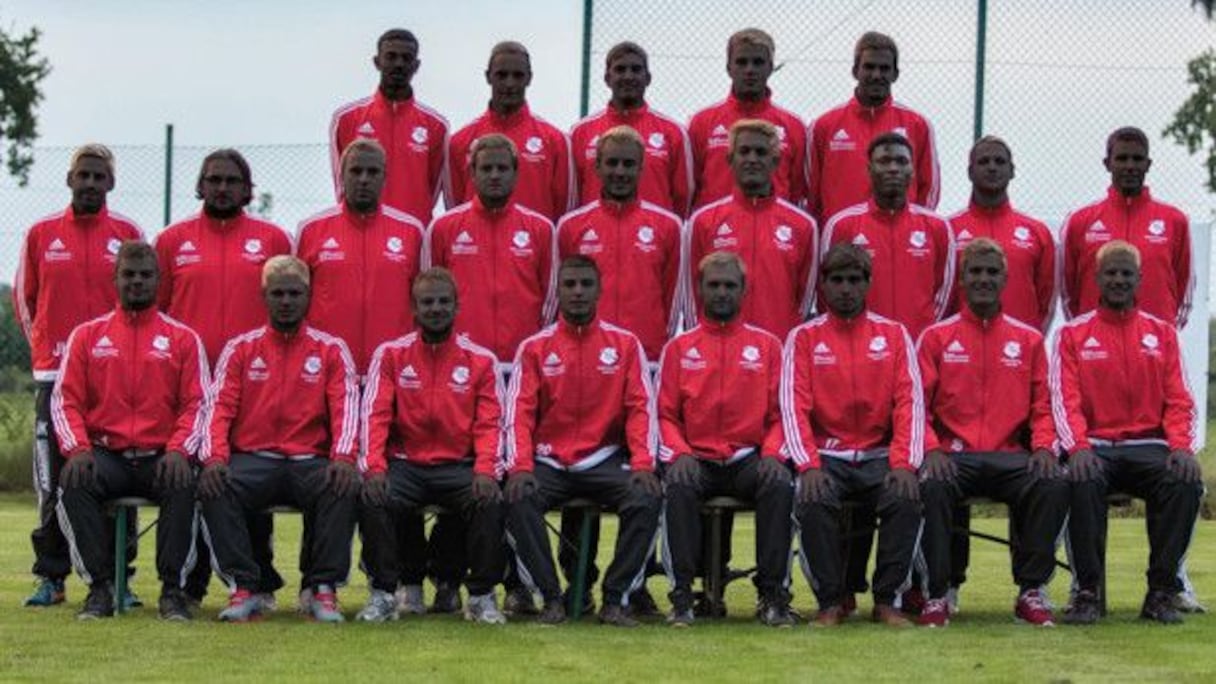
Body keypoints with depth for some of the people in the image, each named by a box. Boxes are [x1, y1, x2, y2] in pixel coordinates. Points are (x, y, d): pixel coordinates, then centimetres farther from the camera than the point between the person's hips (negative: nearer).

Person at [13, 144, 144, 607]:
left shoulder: (128, 234, 5)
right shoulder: (41, 234, 9)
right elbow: (23, 296, 17)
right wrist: (42, 347, 12)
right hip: (54, 374, 1)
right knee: (52, 483, 0)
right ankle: (51, 578, 7)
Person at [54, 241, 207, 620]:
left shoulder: (183, 338, 11)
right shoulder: (87, 335, 14)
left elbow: (197, 404, 3)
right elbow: (65, 400, 7)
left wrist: (178, 450, -15)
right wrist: (77, 448, -12)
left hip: (161, 459, -1)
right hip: (105, 456, 1)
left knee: (183, 485, -34)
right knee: (74, 482, -32)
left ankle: (173, 589, -25)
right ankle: (100, 587, -23)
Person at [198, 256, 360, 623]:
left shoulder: (331, 350, 12)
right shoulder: (240, 348, 14)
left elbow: (346, 409, -1)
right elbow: (219, 407, 4)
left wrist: (343, 458, -21)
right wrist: (214, 457, -16)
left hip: (311, 461, 0)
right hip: (253, 459, 1)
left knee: (343, 488, -34)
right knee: (215, 488, -32)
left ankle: (323, 589, -25)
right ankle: (243, 589, -27)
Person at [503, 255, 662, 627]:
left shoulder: (624, 344, 6)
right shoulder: (534, 348, 6)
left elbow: (640, 409, 0)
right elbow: (518, 413, -1)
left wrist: (643, 464, -15)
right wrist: (520, 467, -17)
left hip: (606, 460, 0)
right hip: (549, 462, 0)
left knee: (647, 498, -28)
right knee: (518, 500, -30)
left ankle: (615, 599, -17)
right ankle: (551, 599, -18)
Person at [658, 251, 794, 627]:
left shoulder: (767, 345, 13)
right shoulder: (679, 348, 14)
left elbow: (780, 413, 8)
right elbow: (666, 414, 8)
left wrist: (772, 454, -11)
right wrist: (678, 453, -11)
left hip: (749, 460, 0)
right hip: (697, 459, 0)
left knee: (780, 483, -32)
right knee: (679, 484, -34)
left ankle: (773, 594, -26)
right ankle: (682, 596, -30)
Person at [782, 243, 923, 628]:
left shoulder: (894, 335, 10)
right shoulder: (804, 338, 8)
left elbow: (910, 402, 1)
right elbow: (794, 405, -2)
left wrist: (904, 463, -15)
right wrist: (809, 464, -18)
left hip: (880, 455, 1)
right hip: (826, 455, -1)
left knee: (906, 499, -30)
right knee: (813, 502, -32)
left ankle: (887, 600, -15)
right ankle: (830, 602, -15)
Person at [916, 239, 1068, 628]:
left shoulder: (1029, 340, 15)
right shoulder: (936, 338, 11)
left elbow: (1043, 407, 12)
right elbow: (918, 405, 4)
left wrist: (1044, 447, -8)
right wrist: (932, 449, -13)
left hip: (1010, 456, 1)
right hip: (953, 455, -1)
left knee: (1053, 485, -29)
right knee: (931, 487, -35)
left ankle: (1031, 591, -15)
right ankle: (937, 595, -20)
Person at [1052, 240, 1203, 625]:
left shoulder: (1162, 333, 15)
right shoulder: (1073, 334, 10)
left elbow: (1179, 401, 7)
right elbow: (1064, 399, -1)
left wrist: (1181, 446, -12)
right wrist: (1078, 447, -20)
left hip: (1149, 446, 2)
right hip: (1095, 446, -1)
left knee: (1186, 482, -30)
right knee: (1083, 482, -36)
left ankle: (1162, 593, -19)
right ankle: (1088, 593, -23)